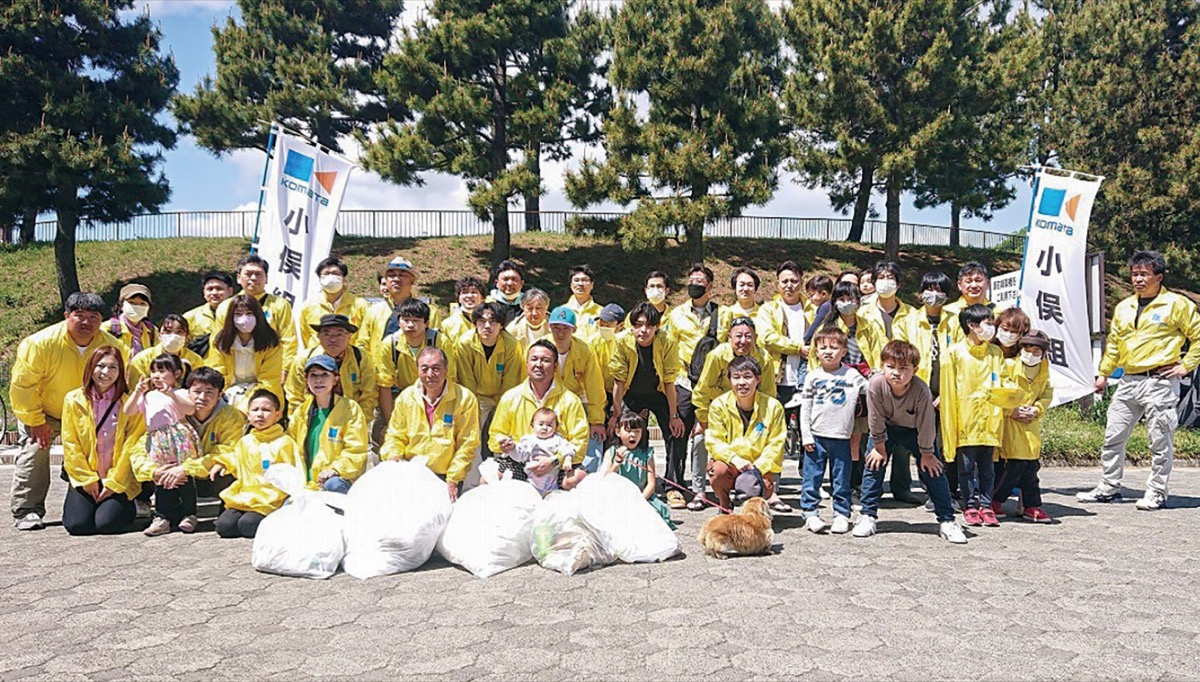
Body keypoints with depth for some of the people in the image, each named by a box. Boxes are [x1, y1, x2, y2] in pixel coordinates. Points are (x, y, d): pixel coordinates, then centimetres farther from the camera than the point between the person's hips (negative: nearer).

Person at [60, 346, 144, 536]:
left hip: (119, 480, -2)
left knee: (106, 523, -21)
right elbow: (70, 444, 0)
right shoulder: (73, 400, 1)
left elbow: (132, 446, -6)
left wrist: (113, 482, -10)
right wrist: (88, 479, -6)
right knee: (77, 524, -17)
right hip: (84, 478, 2)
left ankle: (127, 508, 14)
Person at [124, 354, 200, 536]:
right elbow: (128, 411, 11)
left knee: (183, 477, -3)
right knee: (161, 480, 8)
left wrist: (171, 394, -24)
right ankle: (162, 517, 12)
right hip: (157, 442, 6)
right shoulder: (148, 396, 20)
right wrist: (137, 392, -1)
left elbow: (190, 409, -16)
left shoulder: (179, 393, 2)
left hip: (177, 437, -6)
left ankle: (189, 514, 8)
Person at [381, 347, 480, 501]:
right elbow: (396, 436, 12)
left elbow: (467, 445, -6)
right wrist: (393, 456, -10)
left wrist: (453, 480, -10)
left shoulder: (465, 399, -7)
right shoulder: (406, 397, 4)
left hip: (445, 478, -2)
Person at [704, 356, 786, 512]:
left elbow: (775, 445, -7)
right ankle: (725, 508, -1)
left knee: (764, 485, -30)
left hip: (760, 467, 0)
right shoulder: (719, 405, -7)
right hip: (729, 462, 0)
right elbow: (714, 442, -9)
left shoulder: (773, 406, -7)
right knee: (718, 470, -34)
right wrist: (735, 459, -27)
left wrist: (757, 468, -21)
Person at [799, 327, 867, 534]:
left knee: (841, 479, 6)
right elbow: (805, 408, 4)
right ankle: (810, 513, 9)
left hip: (841, 437, 0)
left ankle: (841, 514, 16)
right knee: (811, 477, 1)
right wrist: (806, 436, -1)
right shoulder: (813, 377, 4)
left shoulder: (852, 375, 4)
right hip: (816, 437, 0)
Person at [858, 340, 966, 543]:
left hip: (914, 430, -1)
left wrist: (926, 454, -12)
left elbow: (926, 426, -22)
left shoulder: (921, 391, -36)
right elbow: (876, 421, -19)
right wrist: (880, 448, -9)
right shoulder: (876, 385, -33)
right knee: (874, 463, -7)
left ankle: (946, 520, 4)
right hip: (887, 427, 1)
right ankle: (867, 516, 5)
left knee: (933, 469, -5)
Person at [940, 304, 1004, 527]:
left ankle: (986, 506, 16)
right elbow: (948, 393, -1)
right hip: (966, 421, -3)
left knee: (987, 467, 8)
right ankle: (970, 507, 13)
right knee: (967, 466, 4)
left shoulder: (996, 353, 10)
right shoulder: (954, 353, -2)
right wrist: (951, 423, -4)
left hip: (989, 419, 3)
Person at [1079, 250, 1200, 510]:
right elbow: (1114, 343, 22)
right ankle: (1108, 488, 18)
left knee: (1160, 441, 1)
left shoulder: (1177, 304, -4)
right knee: (1113, 436, 8)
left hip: (1159, 383, -6)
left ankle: (1157, 493, 11)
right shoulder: (1123, 308, 14)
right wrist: (1104, 373, 19)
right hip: (1128, 381, 6)